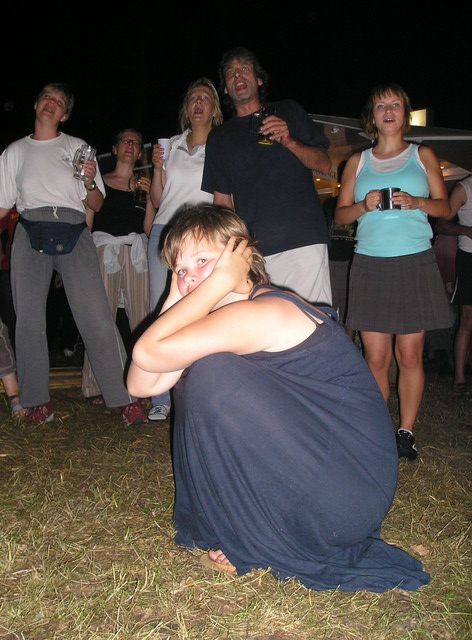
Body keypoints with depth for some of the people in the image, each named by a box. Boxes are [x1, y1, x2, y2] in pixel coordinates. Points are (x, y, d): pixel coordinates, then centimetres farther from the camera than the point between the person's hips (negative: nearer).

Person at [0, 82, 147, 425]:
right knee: (29, 320, -3)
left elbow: (96, 205, 14)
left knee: (97, 316, -12)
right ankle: (39, 402, 9)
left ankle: (126, 398, -9)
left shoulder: (78, 148, 17)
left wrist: (90, 183, -6)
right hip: (30, 234, 2)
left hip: (73, 233, -2)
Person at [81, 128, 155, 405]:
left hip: (136, 252, 2)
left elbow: (149, 229, 11)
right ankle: (96, 387, -2)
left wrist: (150, 196, 1)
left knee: (143, 317, -5)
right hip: (104, 250, -2)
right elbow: (86, 221, 11)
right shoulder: (100, 181, 15)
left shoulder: (145, 184, 20)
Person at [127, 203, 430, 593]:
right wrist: (176, 297, -1)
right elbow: (141, 384, 1)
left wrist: (220, 282, -19)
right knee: (191, 379, 10)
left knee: (210, 375, -19)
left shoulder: (263, 313, -19)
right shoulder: (227, 321, 9)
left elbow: (147, 353, -28)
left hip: (351, 496, -9)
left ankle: (259, 542, -2)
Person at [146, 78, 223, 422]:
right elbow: (157, 199, 17)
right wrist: (157, 167, 3)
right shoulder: (171, 145, 19)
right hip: (163, 233, 4)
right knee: (160, 314, -1)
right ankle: (162, 399, 6)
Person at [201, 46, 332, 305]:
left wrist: (289, 141, -8)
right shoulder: (219, 137, 20)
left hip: (304, 242, -1)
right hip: (252, 249, 1)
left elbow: (324, 164, 10)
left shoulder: (289, 112, 17)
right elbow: (222, 200, 15)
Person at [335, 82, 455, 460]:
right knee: (376, 357, -3)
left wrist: (416, 202, -9)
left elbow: (444, 207, 11)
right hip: (370, 263, 1)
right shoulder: (357, 162, 16)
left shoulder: (422, 156, 14)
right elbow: (341, 214, 13)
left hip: (415, 263, 0)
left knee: (410, 355, -2)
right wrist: (364, 205, -8)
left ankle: (406, 431, 11)